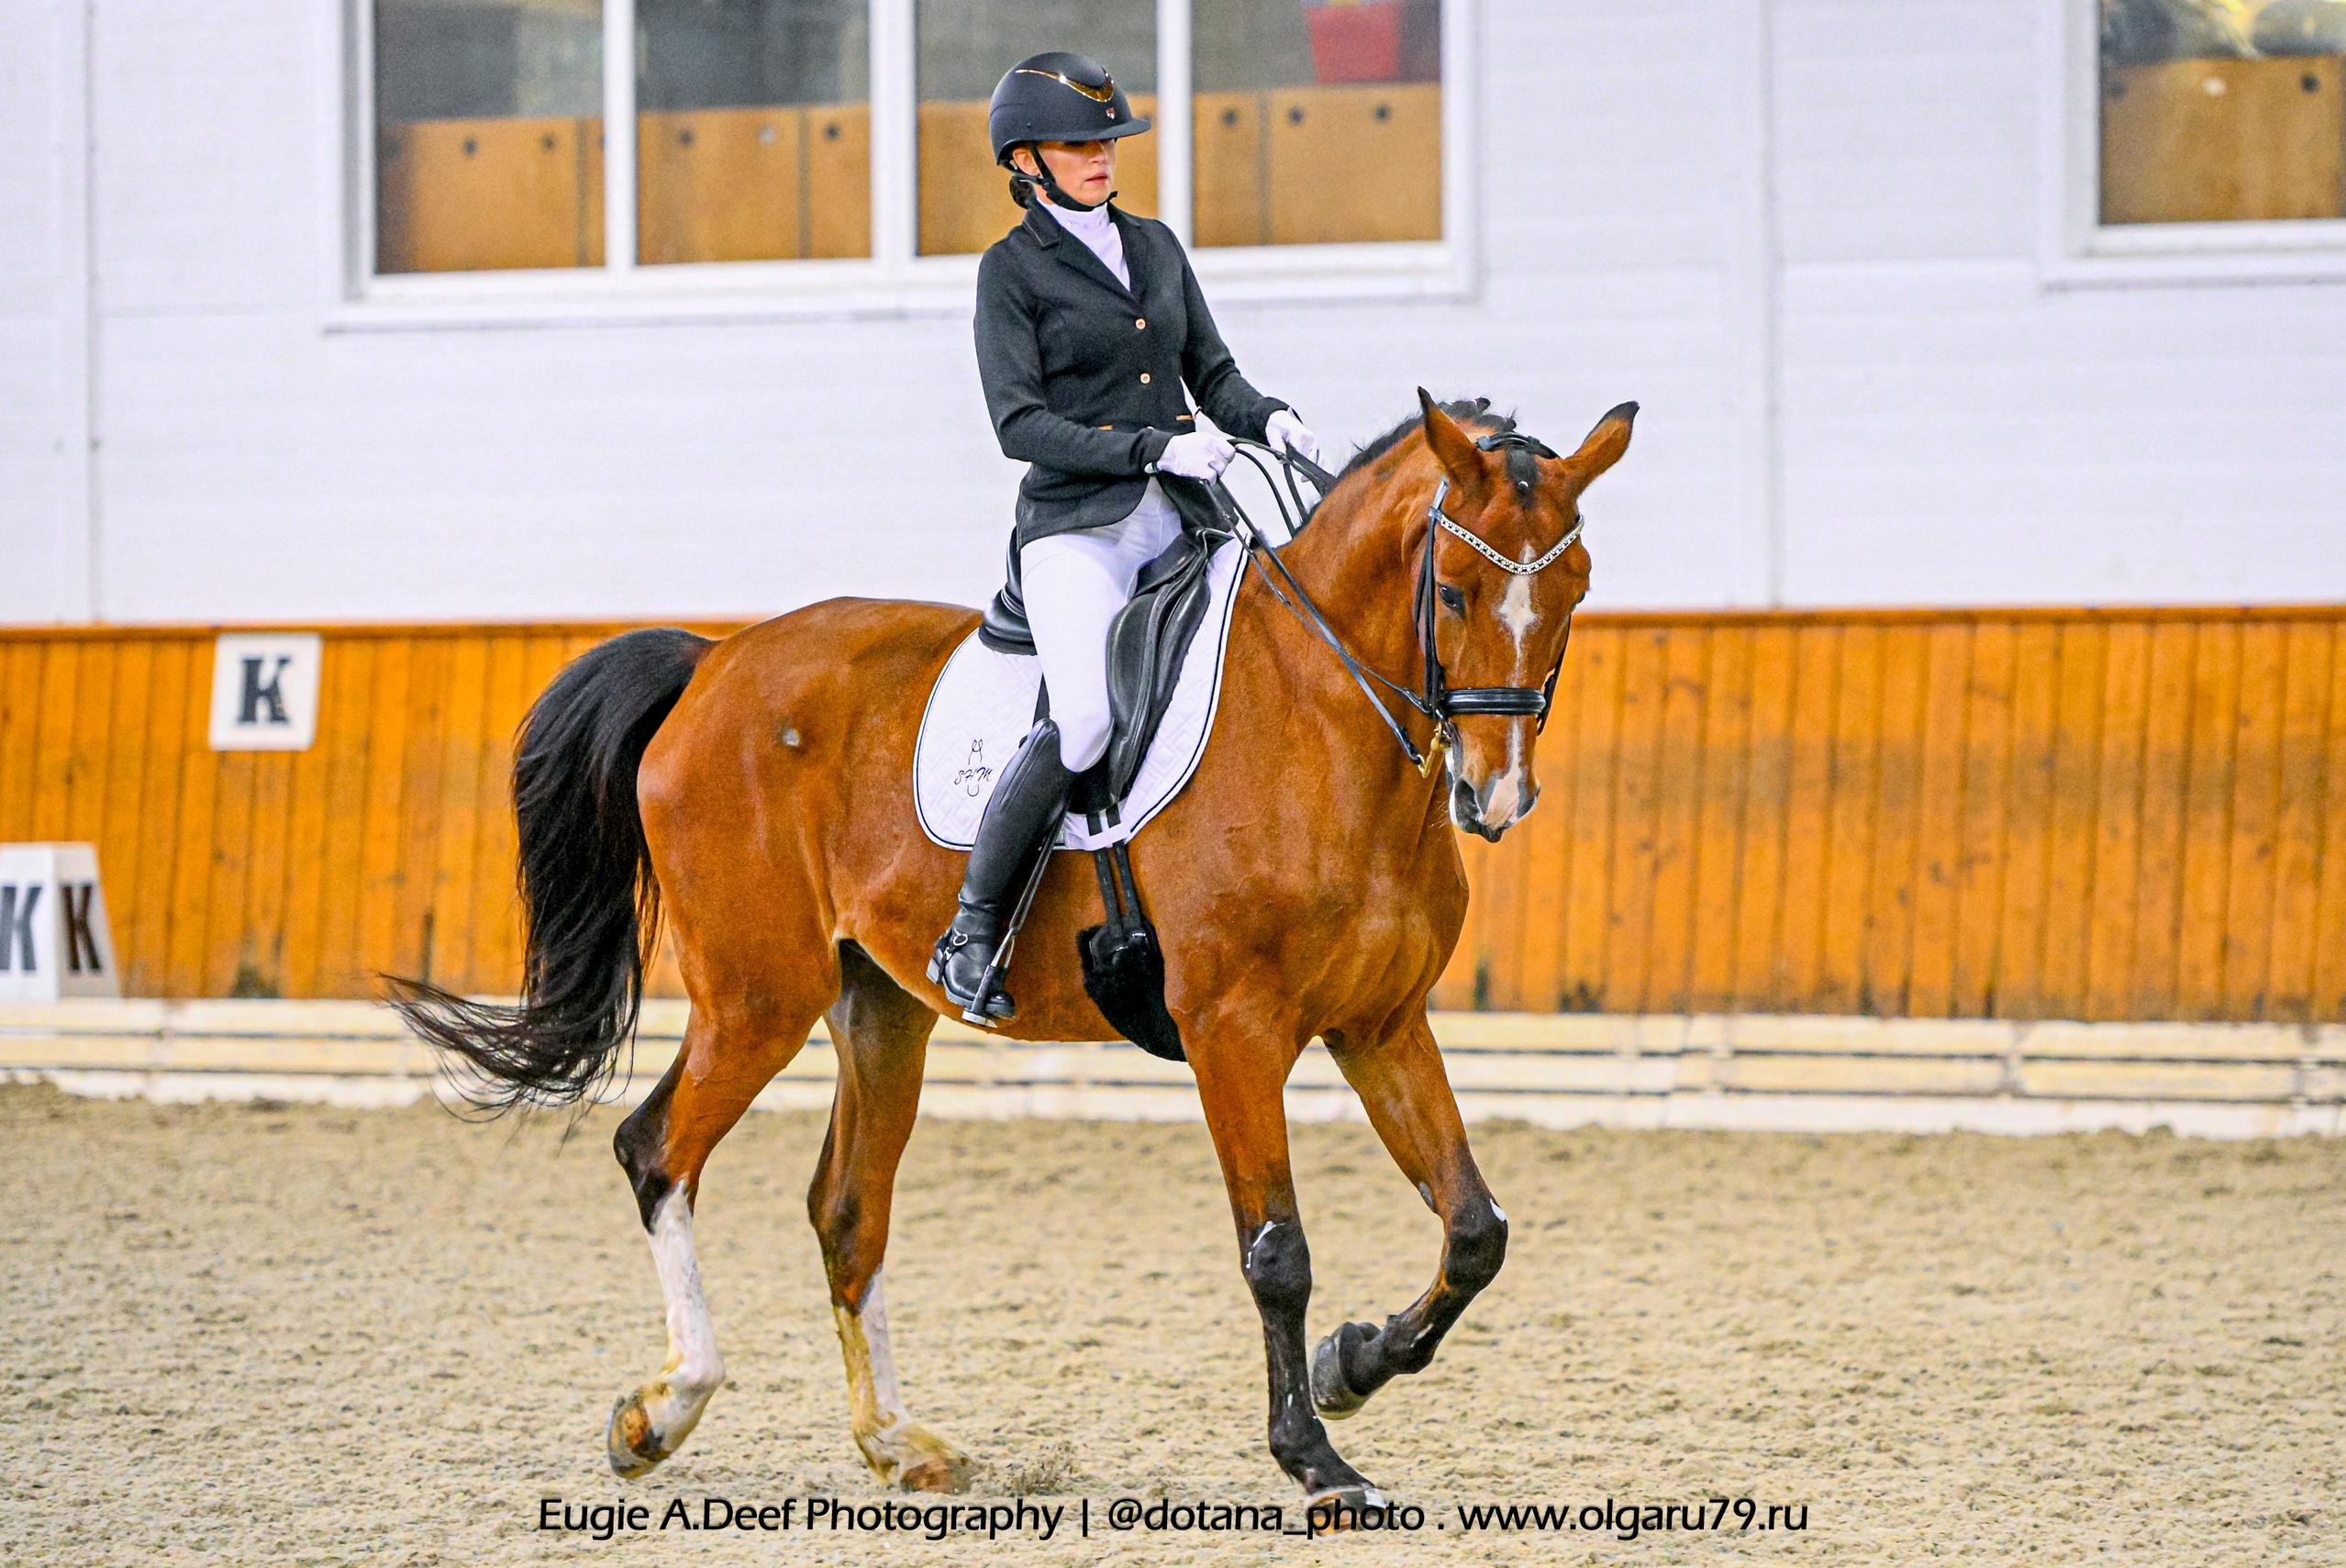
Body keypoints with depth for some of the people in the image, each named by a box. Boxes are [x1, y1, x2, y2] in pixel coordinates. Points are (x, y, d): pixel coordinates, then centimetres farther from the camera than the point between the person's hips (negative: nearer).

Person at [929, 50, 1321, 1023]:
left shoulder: (1156, 247, 17)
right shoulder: (1012, 270, 0)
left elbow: (1214, 374, 19)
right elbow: (1021, 425, -9)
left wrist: (1268, 421, -4)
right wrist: (1156, 448, -18)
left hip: (1180, 521, 6)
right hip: (1076, 523, -6)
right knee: (1086, 718, -28)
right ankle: (971, 933, -16)